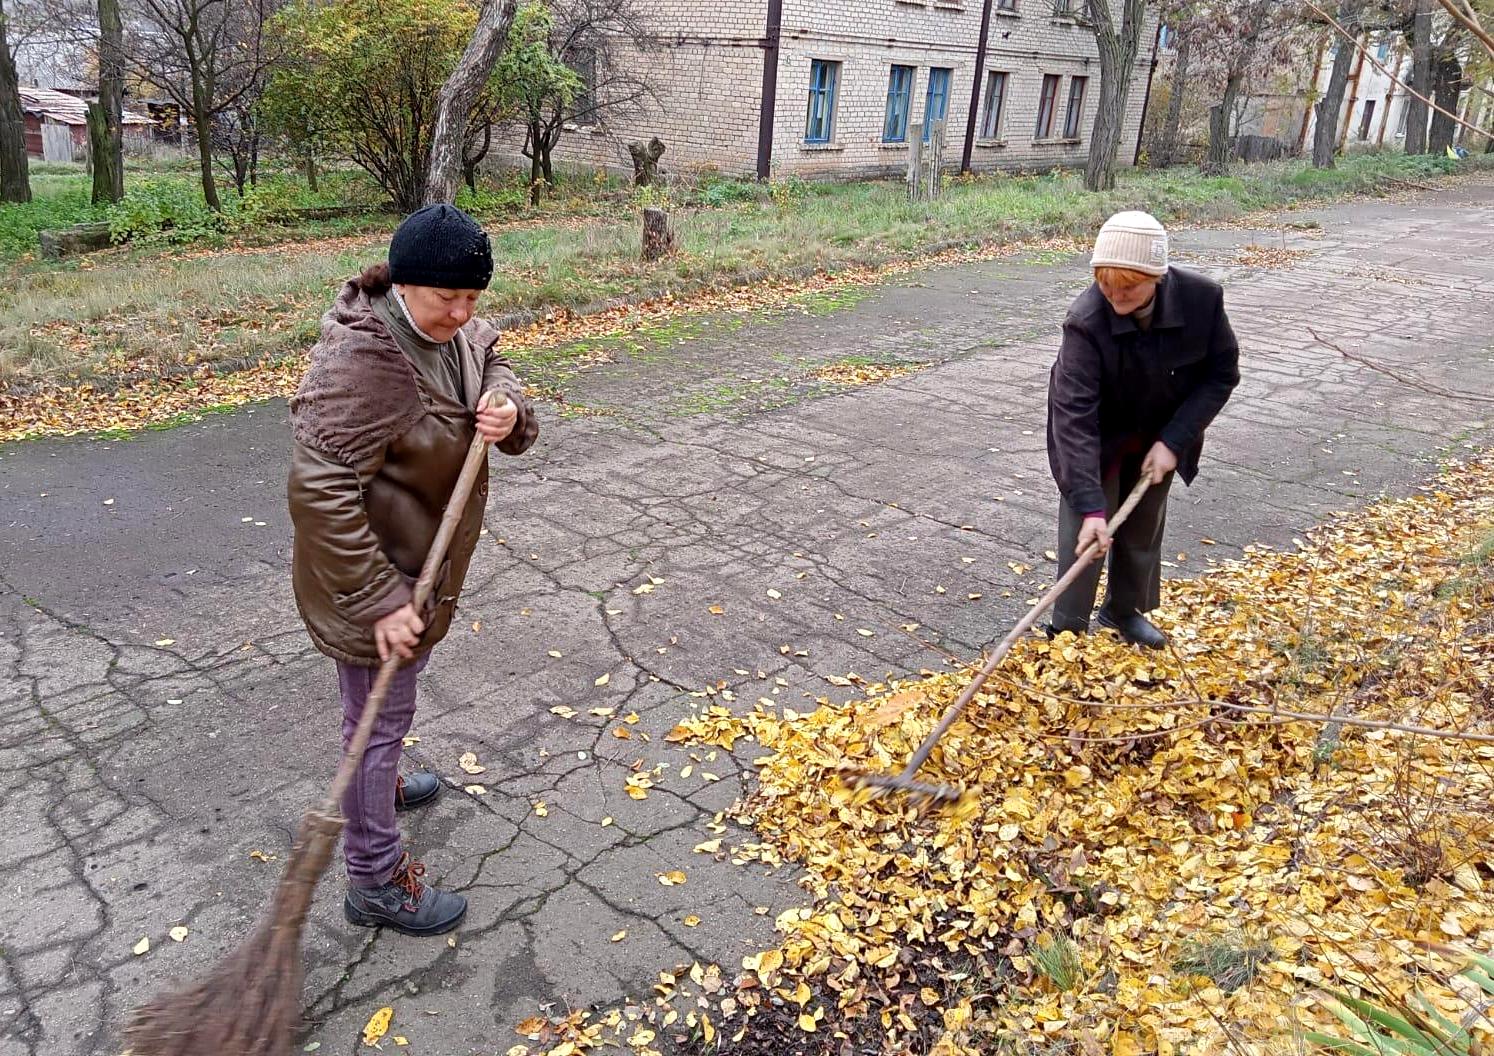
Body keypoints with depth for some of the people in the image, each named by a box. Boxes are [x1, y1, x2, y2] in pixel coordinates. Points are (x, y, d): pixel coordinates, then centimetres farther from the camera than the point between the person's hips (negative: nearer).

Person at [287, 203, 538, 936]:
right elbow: (319, 491, -31)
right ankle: (377, 881, 24)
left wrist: (509, 414, -22)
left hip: (416, 564, 9)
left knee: (387, 707, 30)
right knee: (381, 717, 6)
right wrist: (378, 600, -30)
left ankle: (381, 783, 57)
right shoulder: (363, 359, -29)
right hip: (372, 577, -8)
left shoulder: (460, 334, -2)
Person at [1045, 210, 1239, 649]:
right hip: (1099, 434, -3)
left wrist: (1173, 441, -21)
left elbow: (1222, 373, -12)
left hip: (1161, 432, 3)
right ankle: (1067, 631, 7)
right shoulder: (1086, 321, -35)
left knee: (1144, 525, 15)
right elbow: (1074, 416, -39)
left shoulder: (1202, 298, -27)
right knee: (1084, 533, -7)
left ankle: (1124, 610, 37)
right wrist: (1091, 507, -44)